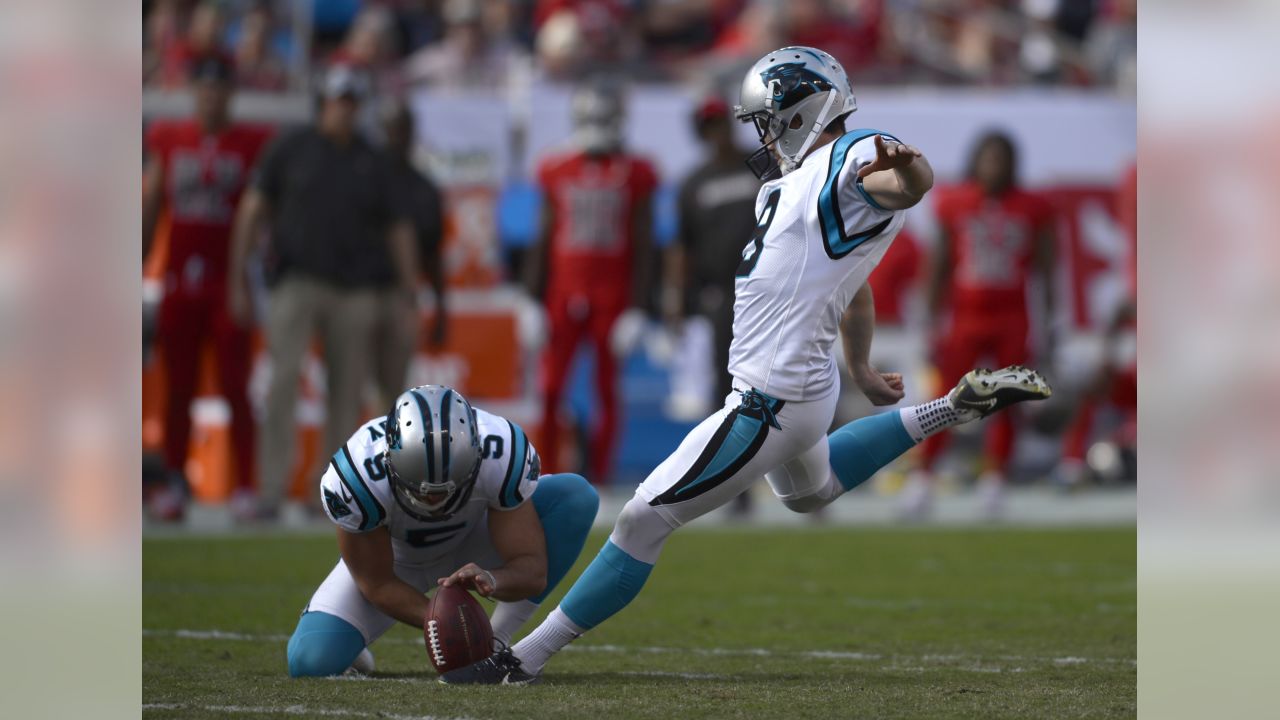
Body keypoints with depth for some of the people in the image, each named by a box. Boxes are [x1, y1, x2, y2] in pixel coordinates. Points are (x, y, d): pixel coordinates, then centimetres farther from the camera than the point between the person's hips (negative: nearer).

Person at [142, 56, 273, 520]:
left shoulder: (251, 144, 2)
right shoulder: (167, 141, 9)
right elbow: (149, 212, 14)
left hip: (229, 283, -2)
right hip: (180, 281, 2)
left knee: (235, 389, -4)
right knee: (178, 390, 4)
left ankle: (245, 487, -3)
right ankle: (174, 486, 9)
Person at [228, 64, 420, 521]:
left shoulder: (372, 163, 14)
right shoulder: (291, 149, 7)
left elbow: (397, 228, 15)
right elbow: (253, 210, 4)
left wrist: (409, 293, 6)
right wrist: (238, 281, -3)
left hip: (355, 290, 3)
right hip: (296, 280, -3)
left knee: (347, 393, 1)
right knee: (283, 379, -16)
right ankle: (271, 492, -19)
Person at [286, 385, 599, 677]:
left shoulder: (503, 455, -36)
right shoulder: (359, 476, -38)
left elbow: (533, 569, -29)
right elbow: (377, 584, -23)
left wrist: (491, 580, -51)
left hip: (468, 546, 2)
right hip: (389, 557, -1)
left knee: (576, 495, -25)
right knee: (311, 661, -25)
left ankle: (494, 643, -17)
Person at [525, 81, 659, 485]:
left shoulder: (633, 176, 1)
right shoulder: (557, 174, 6)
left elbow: (643, 247, 1)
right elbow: (544, 241, 10)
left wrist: (637, 309, -5)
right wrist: (532, 303, 5)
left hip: (613, 297, -1)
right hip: (563, 296, 1)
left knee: (608, 392, 2)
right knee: (549, 391, -4)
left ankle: (599, 479, 8)